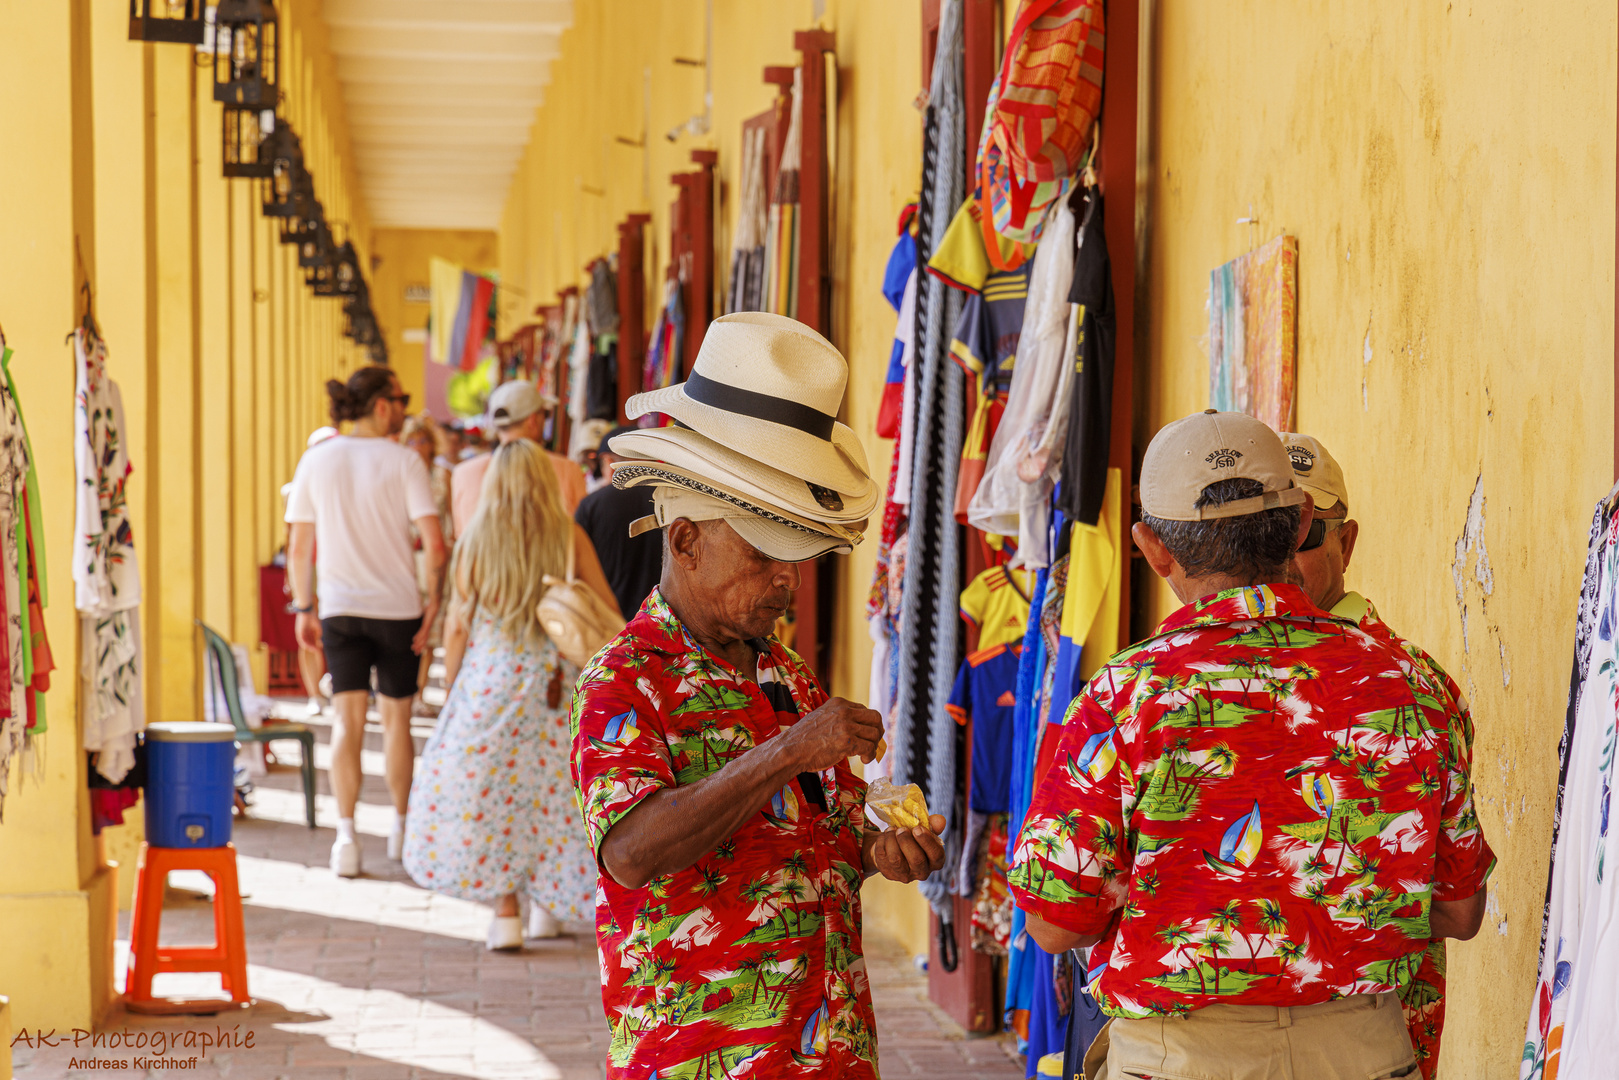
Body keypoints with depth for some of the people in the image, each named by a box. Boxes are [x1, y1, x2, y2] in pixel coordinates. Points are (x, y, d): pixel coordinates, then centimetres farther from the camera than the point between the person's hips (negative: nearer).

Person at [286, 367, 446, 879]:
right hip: (398, 607, -2)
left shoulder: (316, 461, 2)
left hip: (340, 609, 2)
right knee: (396, 717, 13)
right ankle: (400, 827, 24)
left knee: (348, 719, 1)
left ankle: (346, 836, -11)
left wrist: (303, 608, 11)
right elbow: (434, 544, -14)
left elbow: (299, 548, 3)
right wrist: (434, 600, -2)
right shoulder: (402, 461, -7)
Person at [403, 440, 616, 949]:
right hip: (559, 677, 1)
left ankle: (505, 910, 1)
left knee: (487, 790, 6)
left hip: (490, 675, -1)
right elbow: (607, 610, 1)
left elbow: (458, 624, 1)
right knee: (555, 787, 12)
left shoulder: (475, 541, -1)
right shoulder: (569, 536, -2)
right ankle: (548, 903, 18)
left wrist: (450, 686, 12)